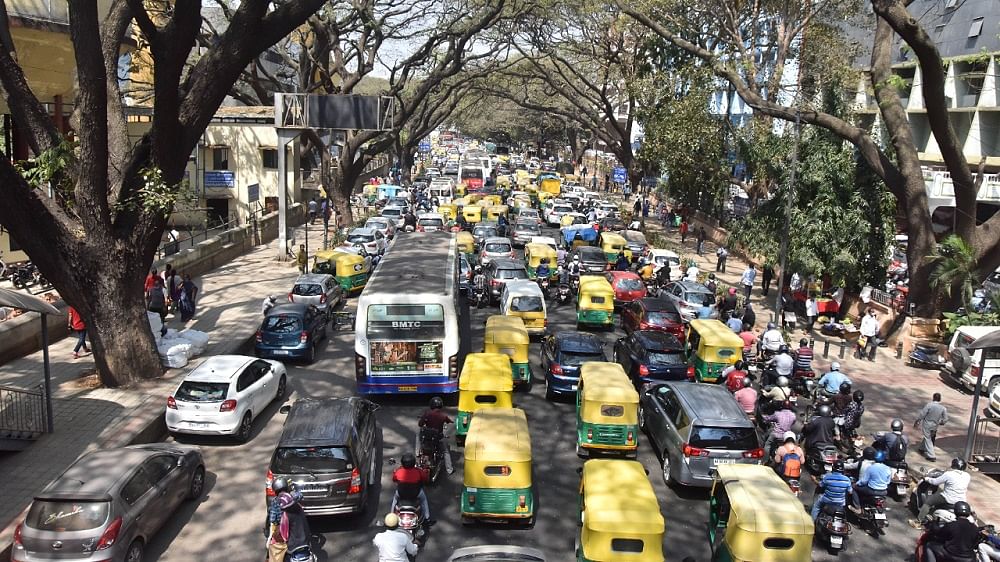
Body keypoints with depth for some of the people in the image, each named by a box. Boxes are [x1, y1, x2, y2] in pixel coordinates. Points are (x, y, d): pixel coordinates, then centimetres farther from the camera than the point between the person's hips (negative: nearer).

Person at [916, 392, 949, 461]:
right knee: (927, 437, 25)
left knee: (928, 439, 3)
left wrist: (916, 422, -4)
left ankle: (931, 456, 0)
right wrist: (939, 423, 16)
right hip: (935, 427, 5)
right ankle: (922, 448, 43)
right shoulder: (943, 408, -8)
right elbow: (945, 419, -4)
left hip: (927, 425, -5)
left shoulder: (929, 405, -20)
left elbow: (921, 414, -17)